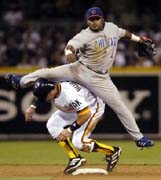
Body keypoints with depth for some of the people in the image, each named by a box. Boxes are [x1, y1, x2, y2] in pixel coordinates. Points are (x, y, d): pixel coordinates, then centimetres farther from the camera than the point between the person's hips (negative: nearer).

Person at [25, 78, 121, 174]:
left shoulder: (69, 95, -40)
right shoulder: (53, 87, -16)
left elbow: (86, 114, -39)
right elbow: (41, 93, 11)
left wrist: (70, 130, -35)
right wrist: (33, 106, -1)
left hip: (93, 108, -9)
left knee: (78, 142, -18)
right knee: (53, 125, -5)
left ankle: (113, 151, 1)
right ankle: (75, 158, 2)